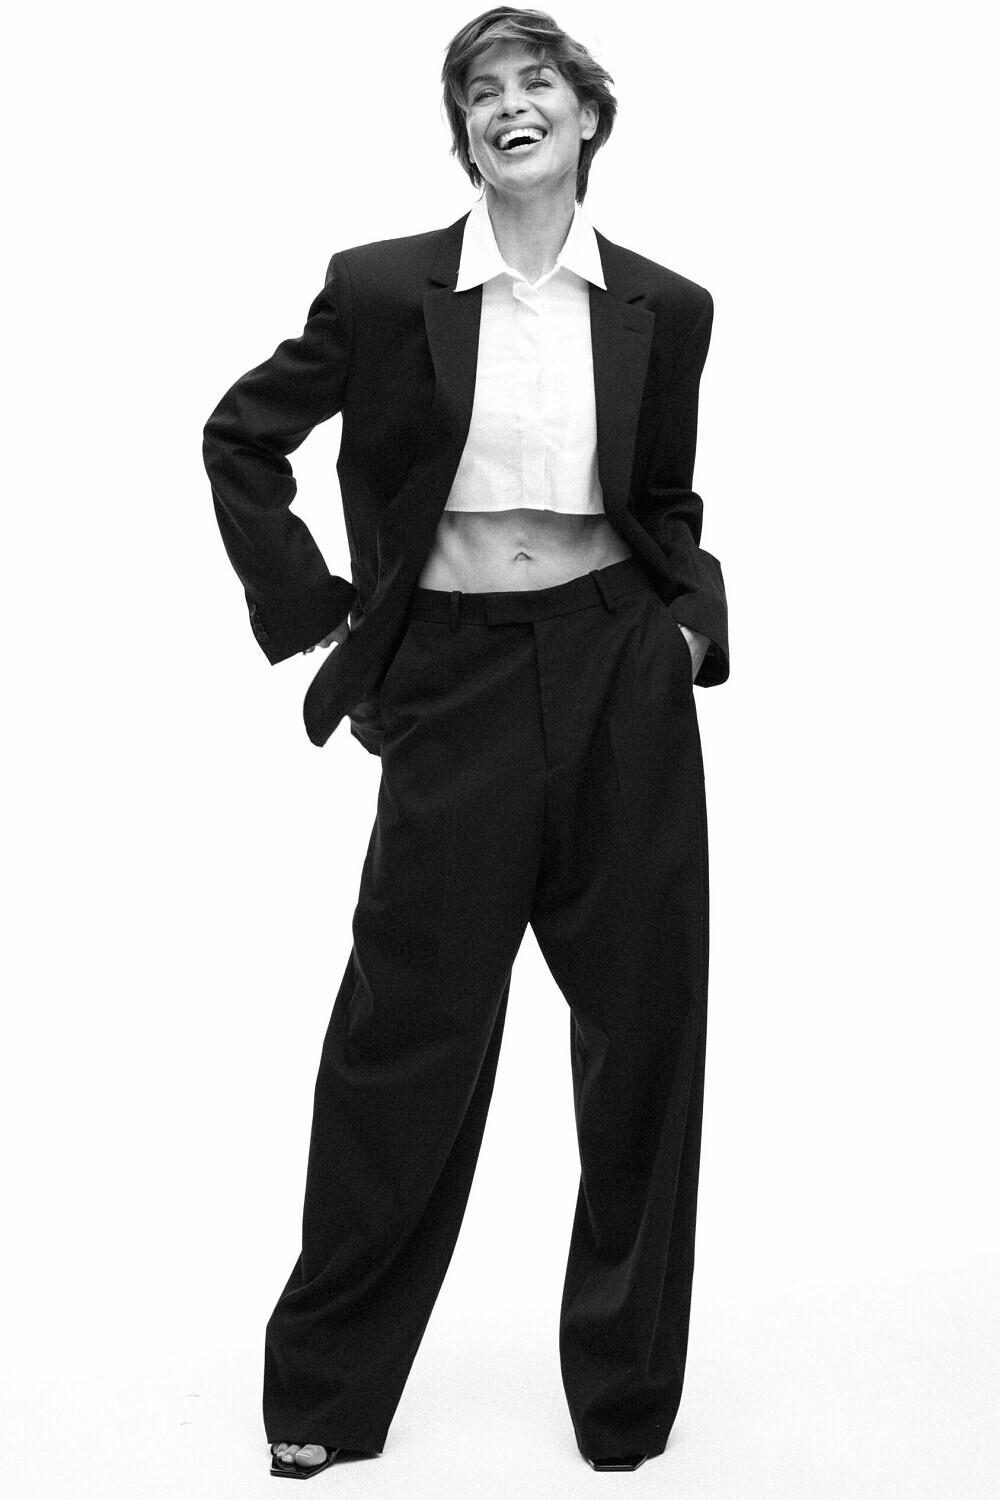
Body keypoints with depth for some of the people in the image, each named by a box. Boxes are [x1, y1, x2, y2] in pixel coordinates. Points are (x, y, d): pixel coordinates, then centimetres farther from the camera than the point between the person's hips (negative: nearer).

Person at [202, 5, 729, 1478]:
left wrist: (696, 622, 0)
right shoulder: (383, 289, -3)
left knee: (643, 1022, 7)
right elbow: (240, 438, 7)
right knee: (407, 1026, 4)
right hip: (454, 686, -2)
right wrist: (314, 622, 2)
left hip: (623, 678, 2)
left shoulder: (664, 308, 4)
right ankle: (325, 1383, 21)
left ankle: (627, 1383, 24)